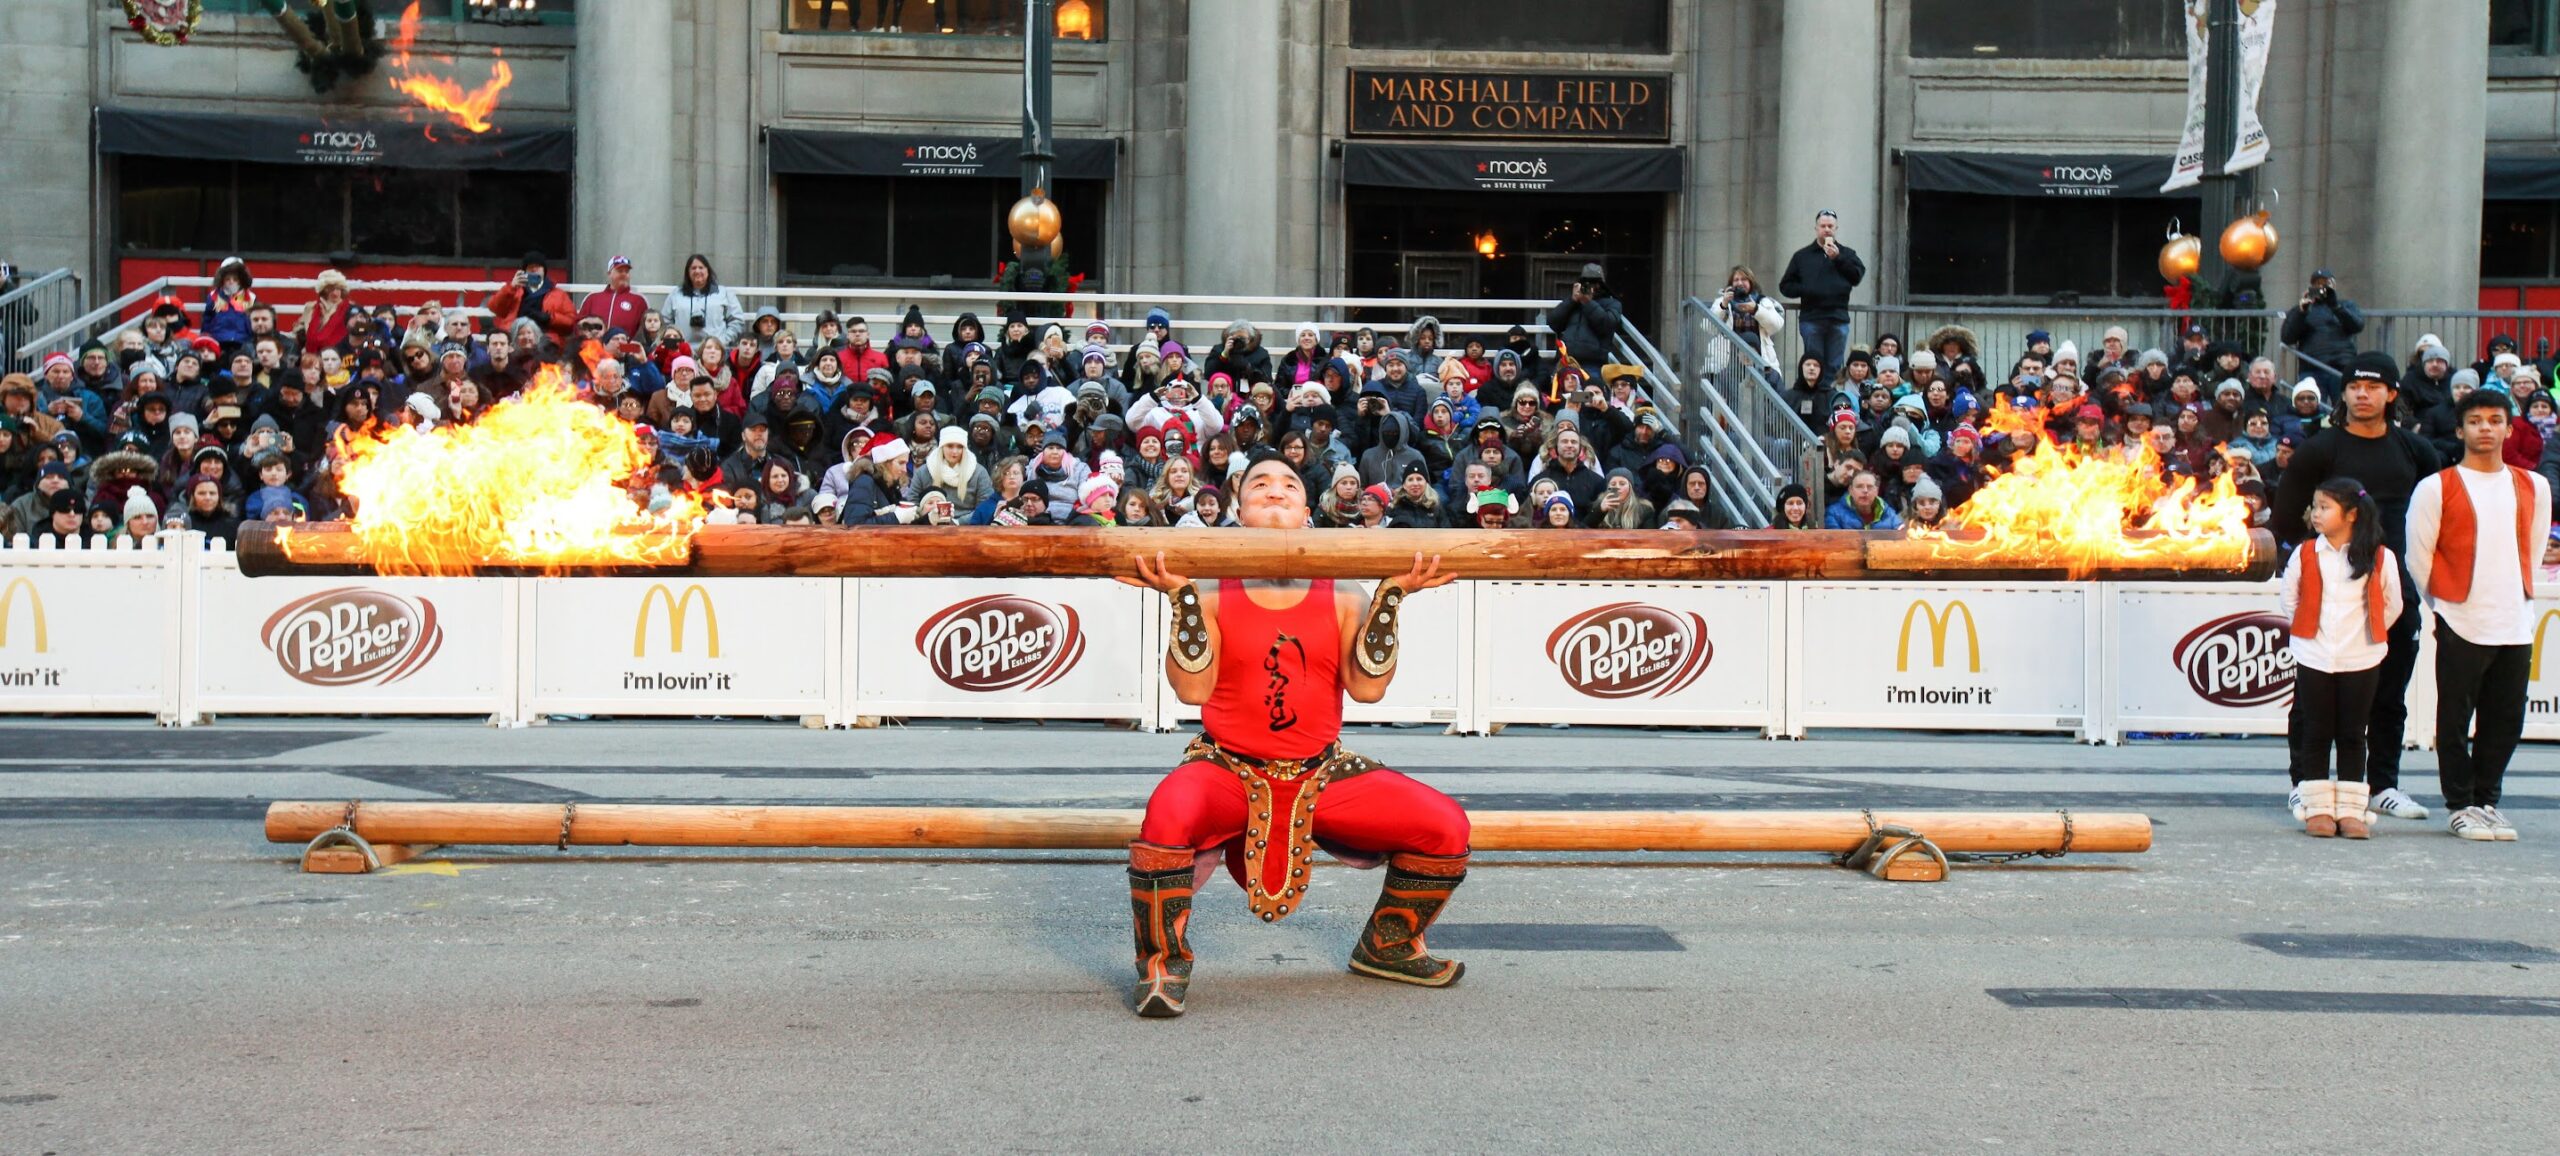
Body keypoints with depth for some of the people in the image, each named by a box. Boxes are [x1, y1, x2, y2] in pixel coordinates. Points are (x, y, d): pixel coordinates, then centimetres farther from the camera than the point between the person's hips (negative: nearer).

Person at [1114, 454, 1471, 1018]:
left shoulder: (1341, 597, 5)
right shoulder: (1213, 595, 0)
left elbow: (1367, 686, -8)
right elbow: (1192, 687, -13)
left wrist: (1392, 596, -12)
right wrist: (1180, 596, -19)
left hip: (1321, 775, 3)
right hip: (1229, 771, -3)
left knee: (1446, 827, -10)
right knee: (1169, 816, -37)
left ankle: (1387, 946, 18)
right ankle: (1164, 961, -9)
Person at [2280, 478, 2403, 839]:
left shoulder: (2379, 558, -2)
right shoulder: (2304, 555, 0)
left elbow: (2391, 605, 8)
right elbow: (2288, 600, 9)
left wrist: (2366, 635, 7)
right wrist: (2308, 632, 6)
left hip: (2361, 660, -1)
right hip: (2313, 658, 1)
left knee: (2352, 736, 4)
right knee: (2316, 735, 3)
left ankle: (2350, 810, 8)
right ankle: (2318, 809, 8)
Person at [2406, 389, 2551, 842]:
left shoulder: (2533, 487, 10)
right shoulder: (2436, 488, -3)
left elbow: (2533, 548, 18)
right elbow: (2418, 556, 0)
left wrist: (2517, 595, 12)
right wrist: (2443, 602, 2)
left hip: (2516, 625, 4)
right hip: (2460, 625, -4)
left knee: (2506, 720, 6)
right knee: (2455, 721, 0)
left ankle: (2486, 800, 19)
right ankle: (2461, 804, 10)